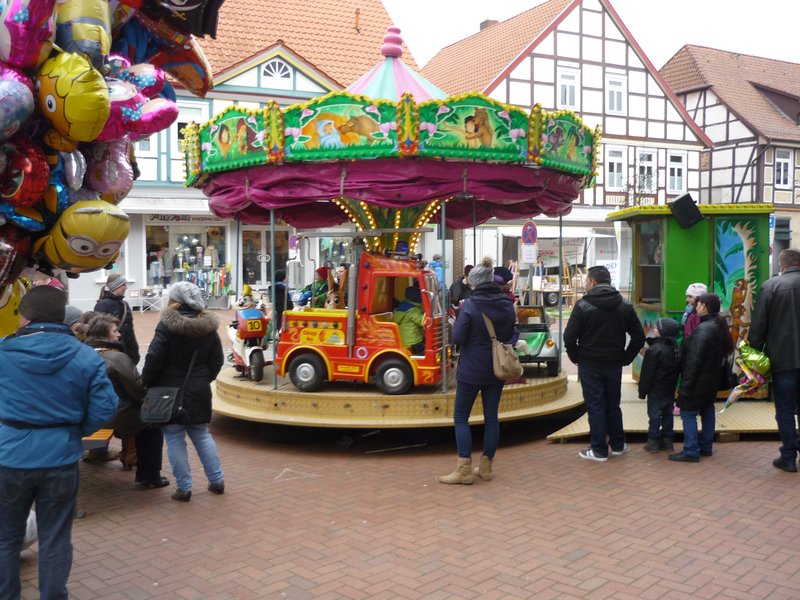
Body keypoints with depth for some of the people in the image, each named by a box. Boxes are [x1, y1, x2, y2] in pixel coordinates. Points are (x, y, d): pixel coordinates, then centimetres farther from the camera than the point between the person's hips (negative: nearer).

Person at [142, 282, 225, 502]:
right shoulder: (208, 327, 2)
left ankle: (184, 487, 8)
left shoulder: (167, 326, -15)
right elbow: (217, 360, 7)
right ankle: (217, 481, 20)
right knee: (201, 435, 18)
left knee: (175, 440, 4)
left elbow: (153, 359, -16)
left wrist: (147, 384, -3)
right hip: (199, 392, 5)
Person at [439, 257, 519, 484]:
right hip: (497, 370, 5)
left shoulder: (470, 305, -16)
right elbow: (513, 334, 10)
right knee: (491, 416, 13)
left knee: (461, 416, 4)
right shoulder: (507, 304, 1)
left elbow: (458, 337, -14)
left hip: (471, 370, -5)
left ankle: (464, 470, 1)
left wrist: (459, 320, 2)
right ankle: (486, 466, 20)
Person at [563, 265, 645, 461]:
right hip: (614, 364, 4)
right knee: (613, 405, 17)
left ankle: (599, 450, 7)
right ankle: (617, 445, 27)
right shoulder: (625, 306, 3)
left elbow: (569, 337, -14)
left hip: (590, 364, -4)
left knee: (595, 407, 3)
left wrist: (576, 357, 0)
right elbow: (639, 337, 3)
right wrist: (625, 358, 8)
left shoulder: (583, 305, -11)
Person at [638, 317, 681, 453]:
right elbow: (678, 371, 12)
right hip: (670, 390, 7)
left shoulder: (654, 350, -20)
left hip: (656, 391, -7)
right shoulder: (677, 349, 6)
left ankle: (653, 441, 5)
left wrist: (643, 391, -9)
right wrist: (674, 387, 18)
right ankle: (667, 440, 19)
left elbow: (647, 373, -17)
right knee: (668, 415, 13)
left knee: (655, 415, 0)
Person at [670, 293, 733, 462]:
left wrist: (685, 385, -21)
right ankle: (706, 447, 28)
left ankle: (690, 452, -3)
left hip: (699, 380, -10)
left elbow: (694, 361, -25)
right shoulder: (720, 327, 8)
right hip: (712, 380, 10)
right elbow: (722, 354, 15)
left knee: (688, 413, -4)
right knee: (707, 411, 18)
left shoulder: (703, 329, -23)